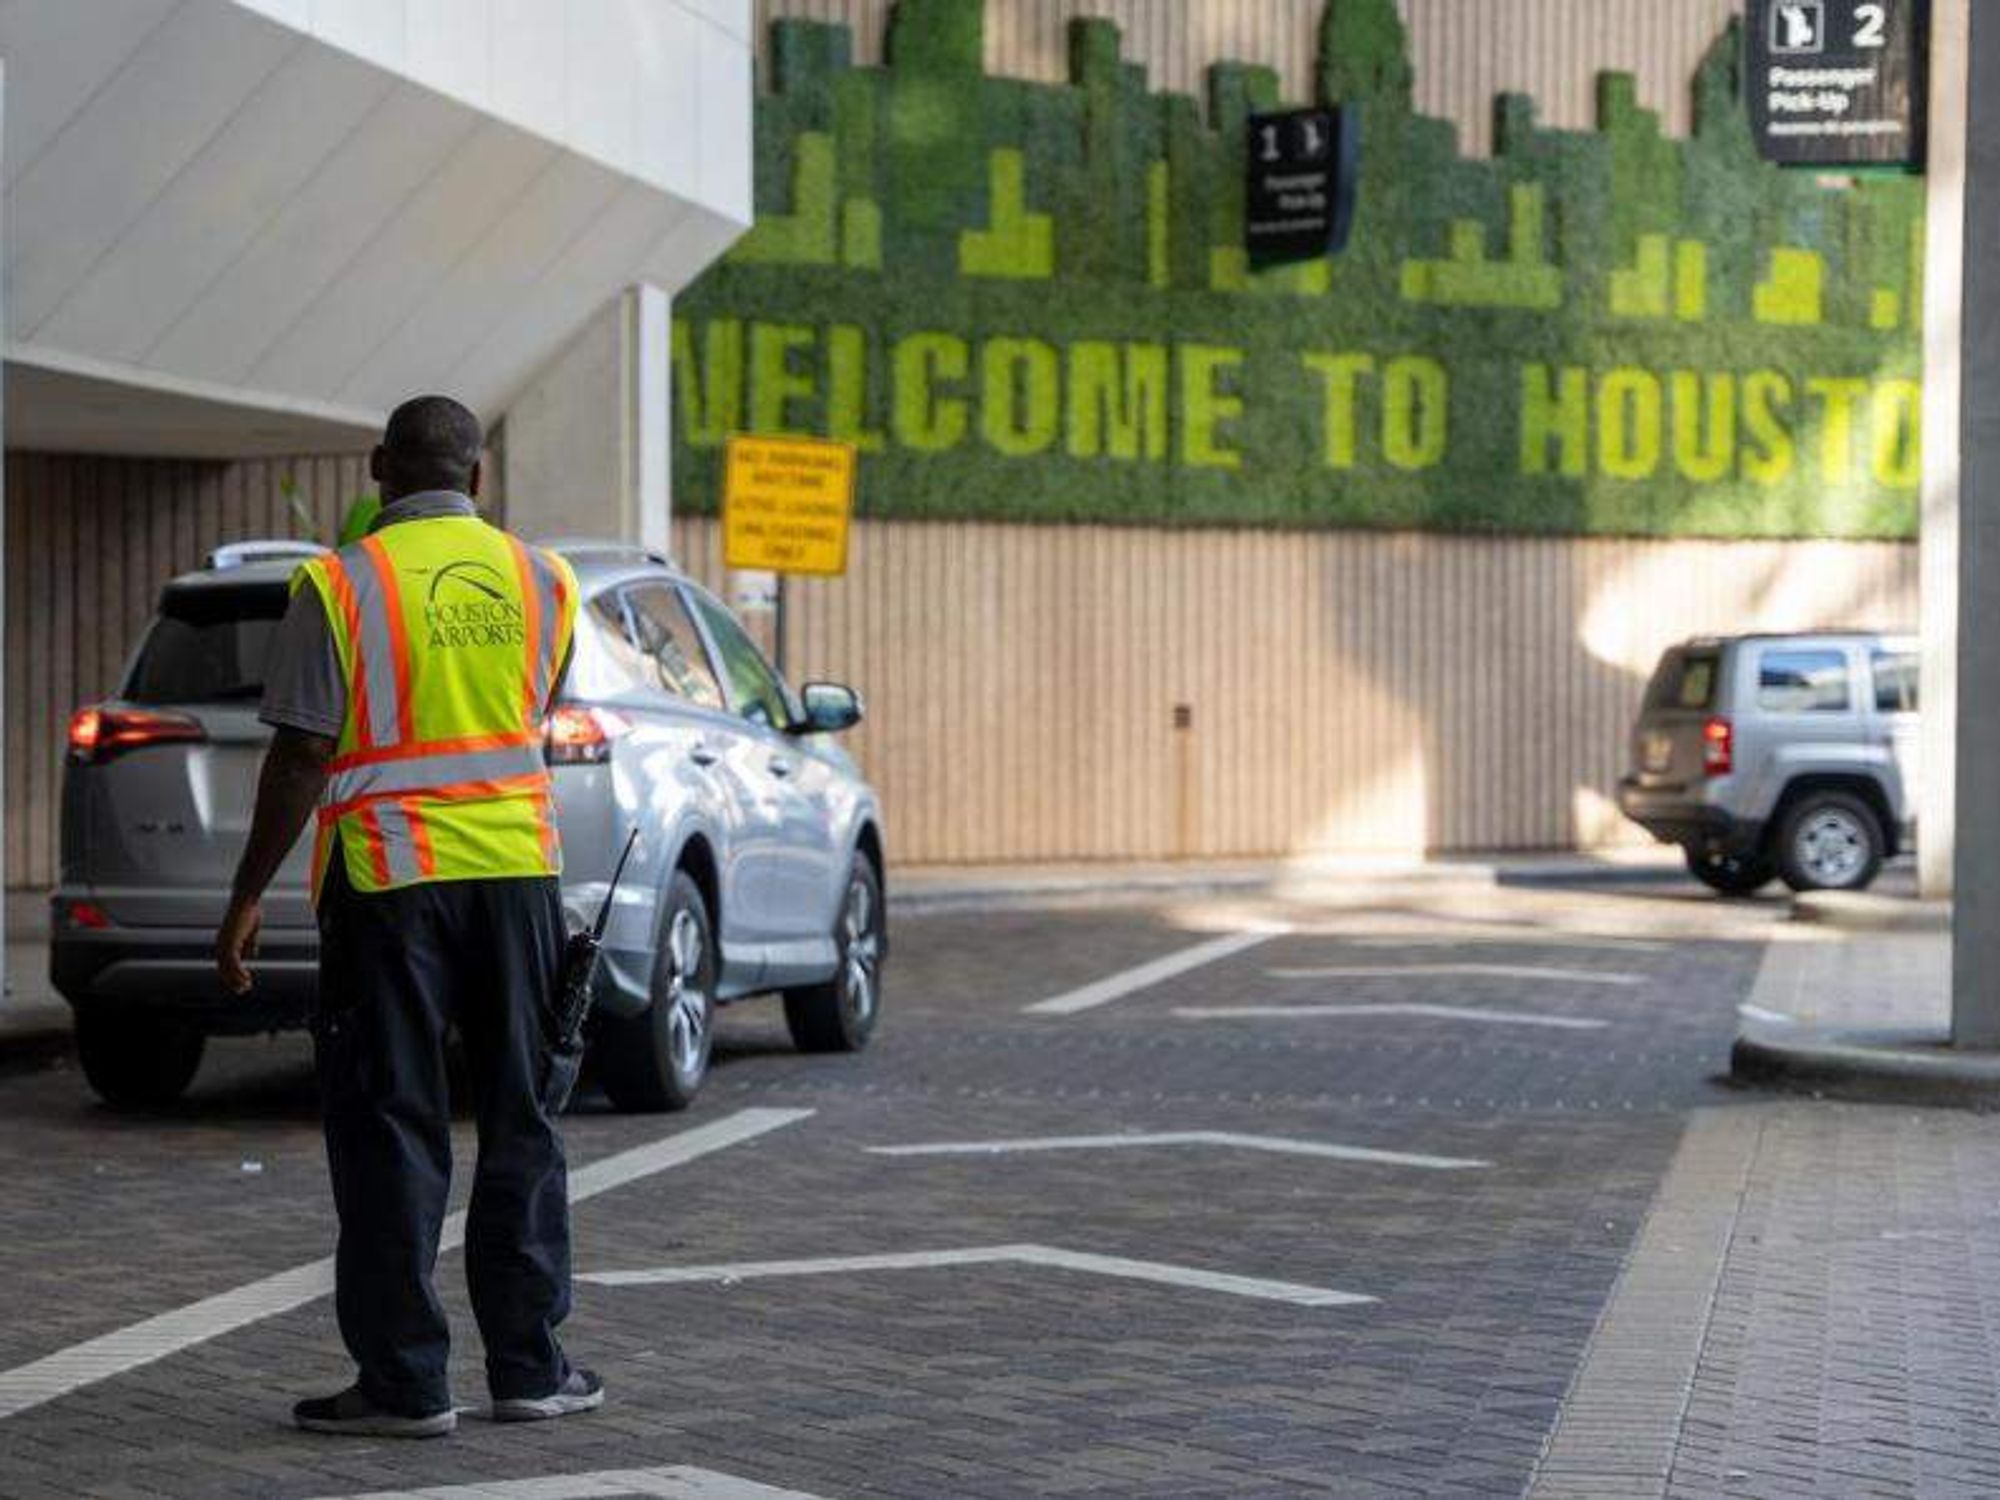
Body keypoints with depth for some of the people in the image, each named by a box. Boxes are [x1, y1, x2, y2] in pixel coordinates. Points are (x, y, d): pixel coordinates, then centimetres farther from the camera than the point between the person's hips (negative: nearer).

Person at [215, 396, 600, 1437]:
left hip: (389, 878, -4)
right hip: (517, 864, 4)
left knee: (391, 1127, 3)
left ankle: (404, 1381, 5)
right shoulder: (541, 580, 6)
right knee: (519, 1120, 11)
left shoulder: (340, 586, -8)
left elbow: (303, 756, -10)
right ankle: (528, 1366, 14)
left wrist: (248, 898, -4)